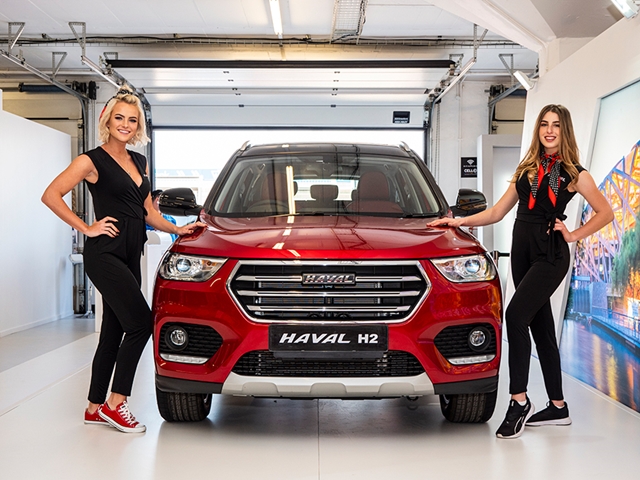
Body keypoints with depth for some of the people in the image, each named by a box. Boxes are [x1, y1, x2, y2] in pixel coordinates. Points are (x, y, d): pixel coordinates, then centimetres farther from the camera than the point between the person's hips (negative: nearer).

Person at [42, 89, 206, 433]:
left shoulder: (139, 162, 17)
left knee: (113, 332, 9)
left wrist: (178, 229, 9)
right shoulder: (91, 160, -5)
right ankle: (115, 403, -6)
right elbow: (51, 195, -11)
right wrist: (87, 228, -13)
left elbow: (147, 211, 22)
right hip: (104, 253, -8)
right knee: (141, 322, -16)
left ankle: (95, 408, 18)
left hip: (130, 256, 8)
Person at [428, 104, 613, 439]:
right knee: (540, 327, 8)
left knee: (516, 314, -22)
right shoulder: (526, 169, 16)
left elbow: (605, 212, 8)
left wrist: (574, 235, 0)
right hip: (522, 249, 6)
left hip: (550, 254, -6)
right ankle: (558, 407, 16)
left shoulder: (574, 173, 3)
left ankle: (519, 400, -16)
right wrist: (462, 221, 7)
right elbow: (497, 212, 15)